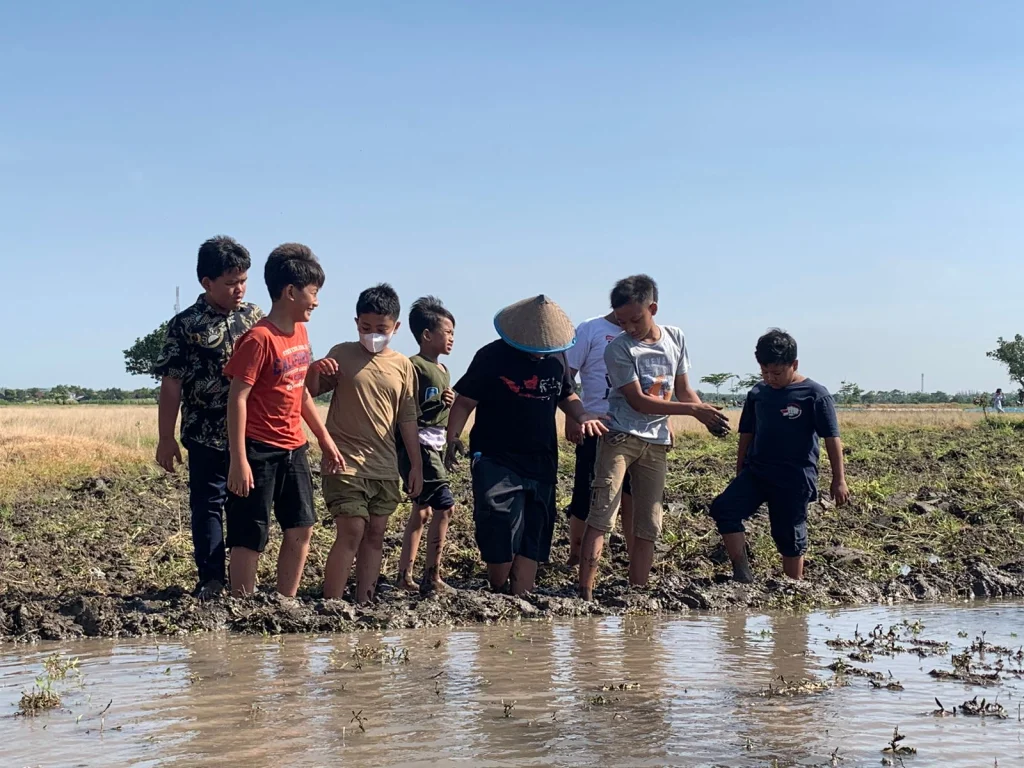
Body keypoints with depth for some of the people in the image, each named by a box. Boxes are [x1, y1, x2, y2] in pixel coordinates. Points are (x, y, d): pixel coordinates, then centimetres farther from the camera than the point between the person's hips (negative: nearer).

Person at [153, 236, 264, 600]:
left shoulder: (255, 317, 4)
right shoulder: (186, 325, -7)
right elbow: (171, 384, -5)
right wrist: (166, 438, -6)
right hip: (207, 435, -3)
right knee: (208, 504, 5)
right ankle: (211, 578, 15)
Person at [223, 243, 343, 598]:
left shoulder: (300, 333, 9)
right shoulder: (259, 339, -17)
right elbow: (237, 398, -18)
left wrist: (325, 440, 19)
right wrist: (239, 460, -21)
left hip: (294, 449, 8)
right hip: (260, 451, -8)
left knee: (301, 530, 12)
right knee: (250, 538, 0)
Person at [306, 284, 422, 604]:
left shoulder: (403, 366, 8)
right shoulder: (342, 354, -1)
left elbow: (407, 419, 12)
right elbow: (310, 393, 3)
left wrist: (416, 465, 10)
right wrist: (316, 371, -19)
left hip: (385, 468, 4)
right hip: (346, 462, -4)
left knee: (375, 535, 7)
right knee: (351, 532, -12)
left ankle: (364, 605, 14)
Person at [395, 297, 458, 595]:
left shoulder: (443, 370, 15)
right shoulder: (414, 367, -13)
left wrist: (448, 403, 1)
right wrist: (438, 403, -23)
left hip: (435, 447, 10)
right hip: (417, 445, -10)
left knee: (422, 511, 12)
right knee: (445, 506, -13)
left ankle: (405, 575, 19)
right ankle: (432, 578, -8)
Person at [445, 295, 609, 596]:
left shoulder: (556, 358, 9)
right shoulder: (492, 356, -5)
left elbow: (567, 396, 23)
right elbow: (464, 402, -4)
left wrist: (582, 415, 2)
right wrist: (453, 439, -19)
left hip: (541, 465, 5)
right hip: (496, 462, -5)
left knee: (532, 541, 5)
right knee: (501, 538, -12)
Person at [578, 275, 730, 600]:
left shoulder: (676, 339, 6)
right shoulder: (618, 349, -9)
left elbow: (683, 390, 13)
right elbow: (639, 401, -12)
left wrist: (710, 416, -6)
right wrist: (694, 410, -15)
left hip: (656, 443, 5)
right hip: (620, 437, -5)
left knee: (648, 527, 5)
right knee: (602, 516, -15)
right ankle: (585, 594, -16)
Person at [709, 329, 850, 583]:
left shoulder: (814, 395, -6)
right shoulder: (758, 393, 8)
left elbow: (832, 439, -4)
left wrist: (839, 479, -5)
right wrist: (739, 474, 19)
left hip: (795, 479, -4)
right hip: (755, 472, 4)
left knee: (789, 537, 3)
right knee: (724, 507, -18)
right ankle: (742, 573, -14)